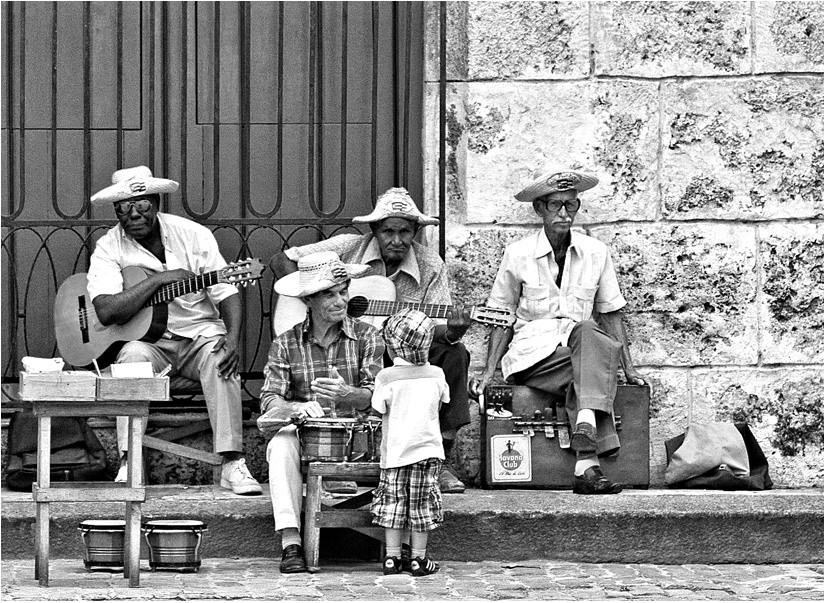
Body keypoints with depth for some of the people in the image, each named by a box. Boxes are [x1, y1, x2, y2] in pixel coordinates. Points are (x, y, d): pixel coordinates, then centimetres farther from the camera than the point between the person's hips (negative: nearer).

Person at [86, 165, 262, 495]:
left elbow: (226, 294, -2)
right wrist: (157, 279, -22)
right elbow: (107, 312, -20)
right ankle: (128, 464, -32)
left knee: (219, 358, -31)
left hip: (199, 334, 1)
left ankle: (232, 463, -31)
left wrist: (232, 338, -21)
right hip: (148, 341, -1)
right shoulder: (109, 248, -5)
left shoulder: (193, 235, 0)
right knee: (134, 356, -34)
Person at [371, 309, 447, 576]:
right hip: (428, 448, 2)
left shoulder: (386, 377, -11)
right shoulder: (436, 374, -2)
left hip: (395, 450, -2)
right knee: (422, 504, 8)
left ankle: (392, 557, 9)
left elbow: (380, 411, -6)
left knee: (393, 502, 8)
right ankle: (418, 558, 11)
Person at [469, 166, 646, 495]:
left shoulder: (595, 253, 9)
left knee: (587, 333, -35)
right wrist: (489, 370, 0)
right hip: (531, 355, -2)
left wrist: (629, 368, 6)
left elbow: (611, 315, 14)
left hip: (579, 347, 2)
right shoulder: (519, 254, 4)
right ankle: (588, 465, -46)